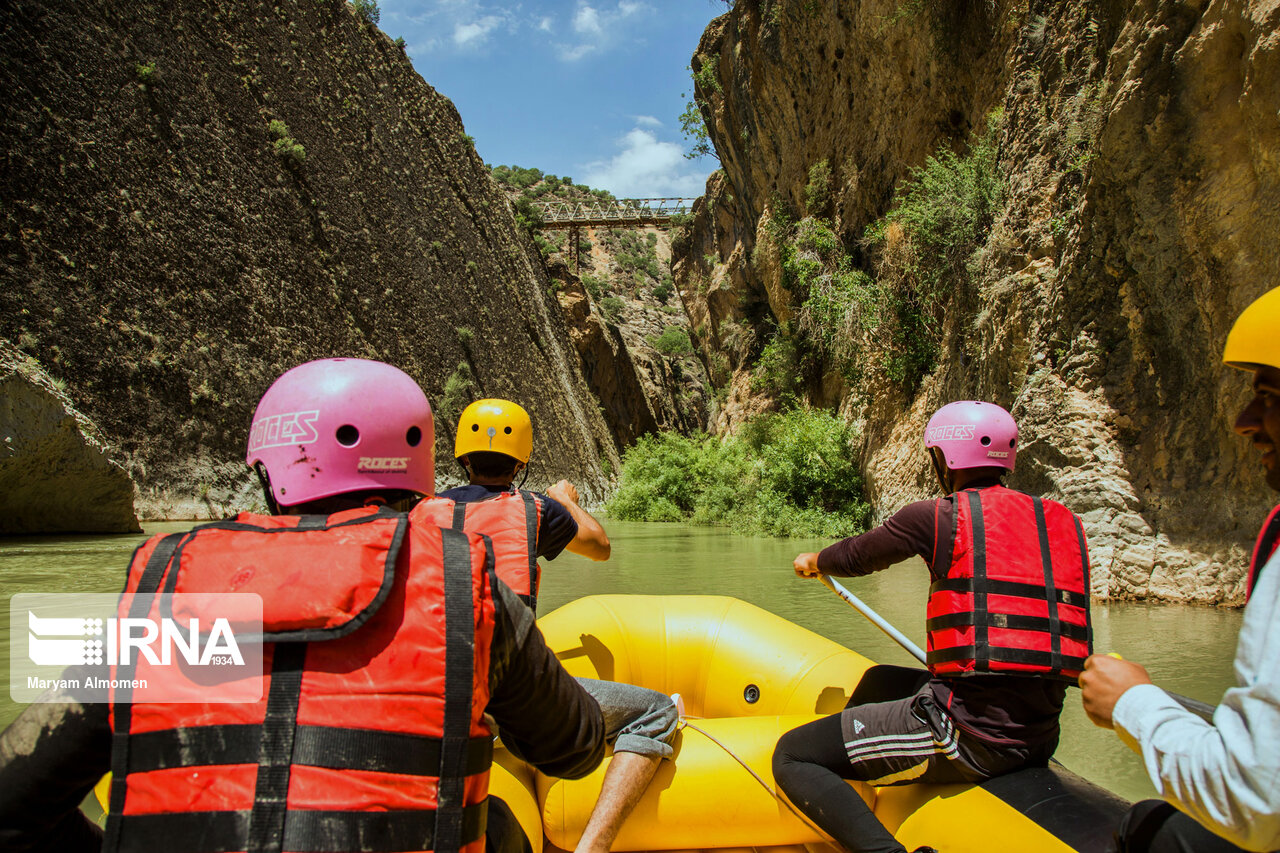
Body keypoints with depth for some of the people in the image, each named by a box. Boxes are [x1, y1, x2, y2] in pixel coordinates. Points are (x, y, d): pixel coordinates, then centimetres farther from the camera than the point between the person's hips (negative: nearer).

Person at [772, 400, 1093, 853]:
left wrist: (813, 562, 32)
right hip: (1039, 738, 8)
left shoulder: (936, 516, -7)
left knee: (792, 757, -1)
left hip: (968, 732, -8)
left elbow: (855, 557, 9)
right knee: (878, 681, 32)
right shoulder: (1063, 523, 11)